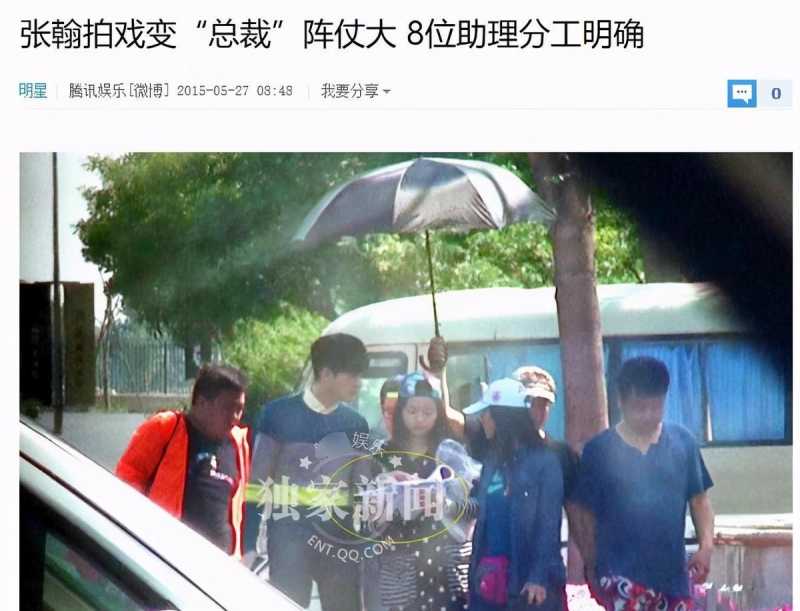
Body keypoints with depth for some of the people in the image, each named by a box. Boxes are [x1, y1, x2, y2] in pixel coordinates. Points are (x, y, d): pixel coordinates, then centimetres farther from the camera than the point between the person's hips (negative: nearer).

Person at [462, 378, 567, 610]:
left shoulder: (544, 461, -7)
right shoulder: (492, 459, 13)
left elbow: (549, 524, -10)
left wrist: (540, 577, -15)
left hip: (527, 576, -7)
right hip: (491, 575, 7)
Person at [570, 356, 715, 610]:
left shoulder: (682, 441, 1)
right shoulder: (599, 449, -4)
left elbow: (699, 499, 8)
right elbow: (584, 513, 1)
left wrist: (706, 546, -6)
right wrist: (591, 568, 0)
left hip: (671, 574, 3)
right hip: (621, 574, -3)